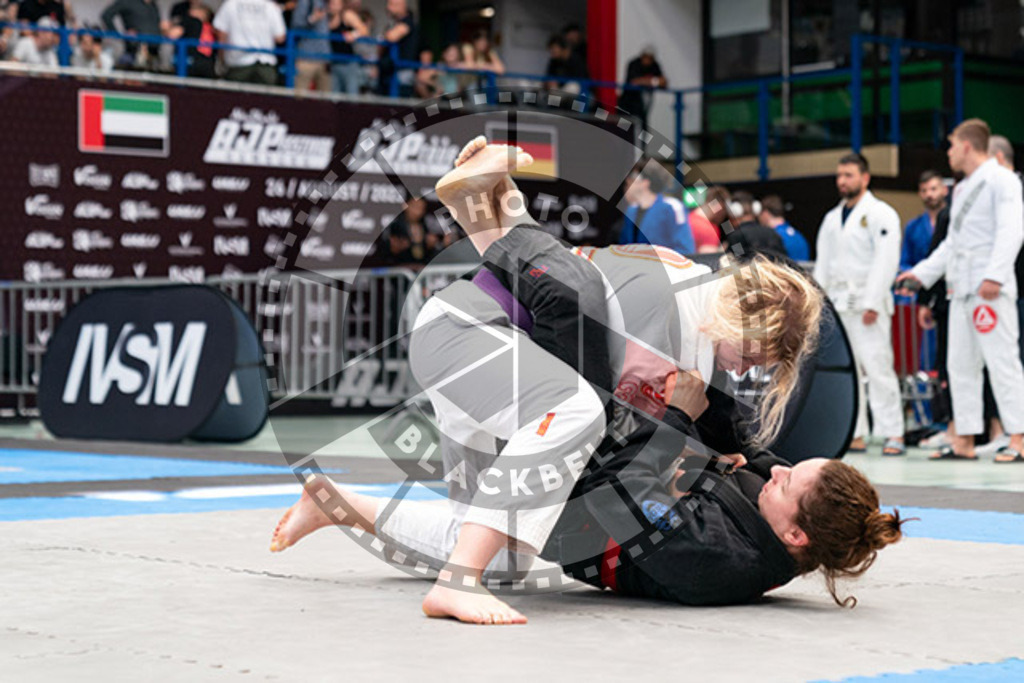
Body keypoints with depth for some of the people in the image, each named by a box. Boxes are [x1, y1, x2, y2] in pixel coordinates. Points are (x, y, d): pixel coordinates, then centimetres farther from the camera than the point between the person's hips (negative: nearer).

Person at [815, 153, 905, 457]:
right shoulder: (832, 218, 18)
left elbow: (886, 261, -11)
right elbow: (823, 263, 19)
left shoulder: (880, 214, -3)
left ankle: (893, 434, -9)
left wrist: (872, 303, -17)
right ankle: (855, 435, 11)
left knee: (878, 368, -11)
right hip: (837, 304, 7)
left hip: (868, 305, -7)